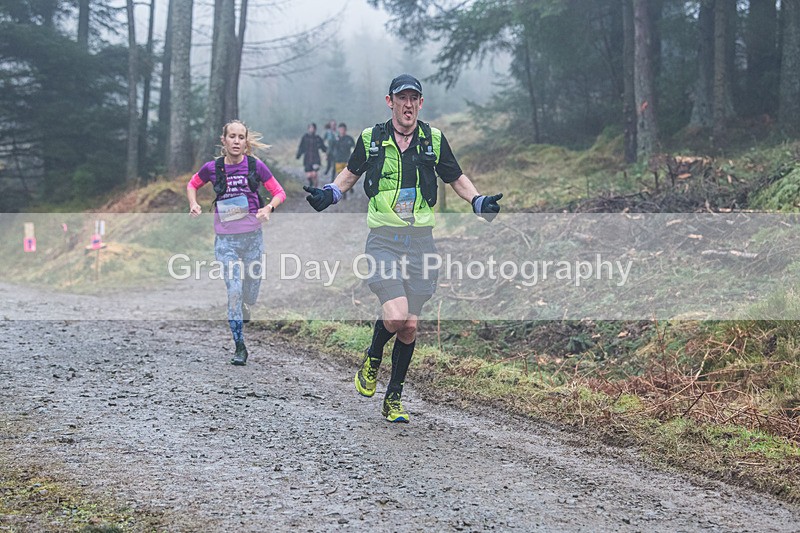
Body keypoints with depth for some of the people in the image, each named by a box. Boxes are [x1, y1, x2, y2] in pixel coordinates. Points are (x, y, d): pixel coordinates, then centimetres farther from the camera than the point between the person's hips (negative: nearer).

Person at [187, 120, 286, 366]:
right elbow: (192, 185, 18)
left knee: (251, 294, 10)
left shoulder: (255, 166, -3)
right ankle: (239, 347, 0)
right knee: (234, 292, -10)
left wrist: (268, 207, -16)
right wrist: (194, 204, -1)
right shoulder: (212, 168, -1)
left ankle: (244, 308, 48)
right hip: (226, 239, -1)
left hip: (252, 236, 1)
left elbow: (279, 193, 3)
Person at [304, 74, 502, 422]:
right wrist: (330, 194, 2)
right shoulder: (371, 138, 2)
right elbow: (350, 173, 20)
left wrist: (479, 202, 0)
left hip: (420, 241, 2)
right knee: (395, 315, -21)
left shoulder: (434, 139, 4)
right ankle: (372, 359, 13)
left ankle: (394, 399, 19)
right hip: (383, 240, -2)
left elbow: (457, 179, 17)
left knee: (409, 327, 4)